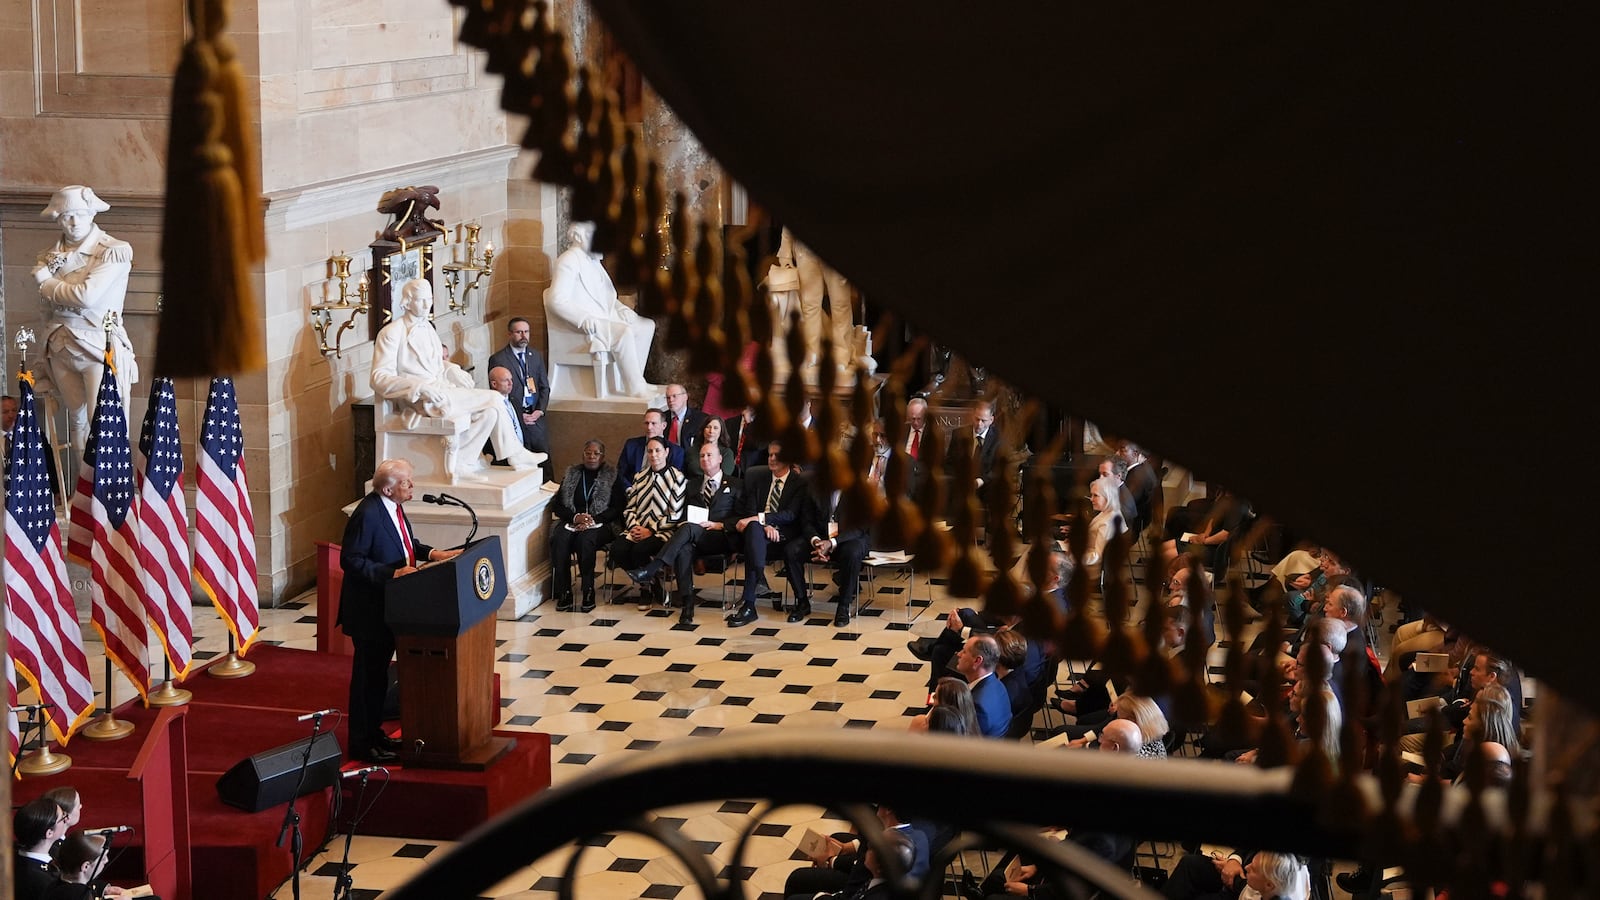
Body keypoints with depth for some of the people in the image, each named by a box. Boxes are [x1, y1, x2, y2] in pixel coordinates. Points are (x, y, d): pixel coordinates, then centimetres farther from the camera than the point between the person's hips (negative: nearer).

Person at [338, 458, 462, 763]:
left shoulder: (393, 507, 5)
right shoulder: (367, 514, -24)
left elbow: (406, 543, 19)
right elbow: (351, 560, -24)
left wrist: (431, 553, 1)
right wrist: (392, 574, -27)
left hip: (388, 606, 9)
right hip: (369, 609, -9)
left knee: (379, 673, 19)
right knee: (368, 675, 0)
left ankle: (373, 733, 32)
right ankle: (362, 744, 9)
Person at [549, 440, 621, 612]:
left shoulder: (612, 476, 9)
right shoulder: (571, 474, 18)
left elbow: (617, 509, 1)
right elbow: (556, 505, 11)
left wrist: (593, 520, -14)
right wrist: (575, 517, -9)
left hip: (599, 525, -3)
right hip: (571, 522, 3)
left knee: (585, 539, -37)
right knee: (559, 539, -32)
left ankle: (588, 593, -30)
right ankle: (563, 593, -30)